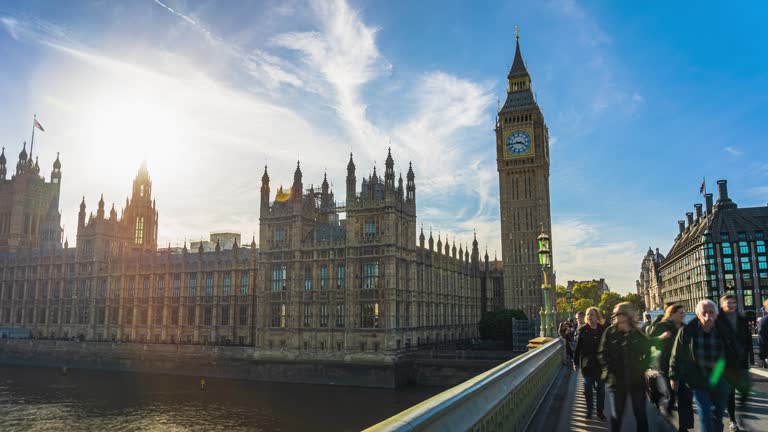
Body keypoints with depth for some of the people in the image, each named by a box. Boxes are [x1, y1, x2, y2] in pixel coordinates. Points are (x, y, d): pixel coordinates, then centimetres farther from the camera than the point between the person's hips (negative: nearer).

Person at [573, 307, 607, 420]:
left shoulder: (603, 329, -4)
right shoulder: (583, 330, -4)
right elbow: (578, 346, -3)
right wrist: (576, 362, -4)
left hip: (600, 363, 0)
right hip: (587, 364, 0)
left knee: (601, 388, 8)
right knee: (588, 388, 9)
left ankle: (600, 411, 21)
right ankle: (589, 410, 22)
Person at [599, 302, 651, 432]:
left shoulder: (639, 334, 0)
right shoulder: (610, 332, -2)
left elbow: (647, 354, 9)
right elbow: (602, 354, 0)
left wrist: (640, 370, -3)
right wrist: (610, 371, -9)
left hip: (636, 380, 0)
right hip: (616, 380, 0)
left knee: (641, 415, 4)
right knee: (616, 415, 11)